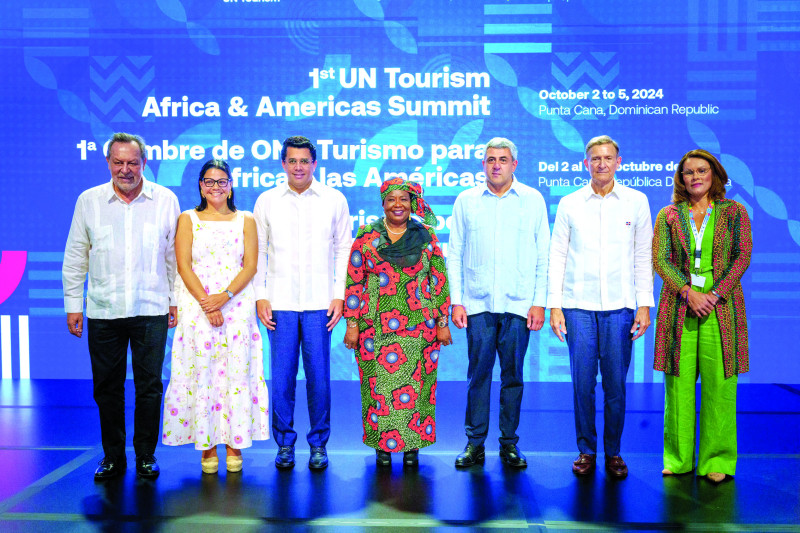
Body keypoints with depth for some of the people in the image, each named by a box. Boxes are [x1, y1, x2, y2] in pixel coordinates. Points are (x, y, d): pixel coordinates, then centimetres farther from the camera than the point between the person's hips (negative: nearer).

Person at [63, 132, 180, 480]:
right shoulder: (89, 201, 5)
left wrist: (176, 300, 6)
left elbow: (175, 255, 8)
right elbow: (75, 258, 9)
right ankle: (113, 456, 22)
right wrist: (73, 304, 6)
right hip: (103, 311, 1)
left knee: (149, 386, 3)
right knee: (107, 387, 8)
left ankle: (146, 456, 18)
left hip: (151, 311, -1)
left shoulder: (165, 200, 2)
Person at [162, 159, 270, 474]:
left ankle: (235, 444, 7)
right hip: (197, 306, 0)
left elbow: (250, 266, 2)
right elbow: (184, 266, 0)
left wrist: (224, 296, -13)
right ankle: (207, 447, 7)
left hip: (237, 304, 0)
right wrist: (207, 305, -11)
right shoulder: (188, 219, 9)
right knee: (201, 372, -2)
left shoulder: (245, 220, 11)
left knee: (236, 371, -2)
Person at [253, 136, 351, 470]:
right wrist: (260, 296, 2)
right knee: (281, 377, 3)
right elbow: (258, 252, 9)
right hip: (279, 304, 1)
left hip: (320, 303, -1)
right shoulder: (266, 201, 7)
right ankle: (284, 444, 19)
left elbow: (344, 248, 7)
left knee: (319, 377, 2)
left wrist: (339, 295, 1)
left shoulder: (334, 200, 5)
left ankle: (318, 445, 18)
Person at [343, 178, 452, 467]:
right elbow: (354, 282, 3)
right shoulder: (366, 236, 3)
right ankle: (383, 445, 16)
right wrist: (352, 324, -1)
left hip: (418, 326, 0)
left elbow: (439, 281, 6)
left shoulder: (426, 236, 5)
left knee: (415, 386, 3)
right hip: (376, 326, 0)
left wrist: (443, 322, 3)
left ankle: (412, 445, 16)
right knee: (379, 385, 2)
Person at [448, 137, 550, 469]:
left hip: (518, 305, 0)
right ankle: (475, 443, 13)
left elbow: (544, 255, 6)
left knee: (513, 375, 5)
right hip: (477, 304, 0)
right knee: (478, 373, 2)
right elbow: (455, 254, 8)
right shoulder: (466, 201, 8)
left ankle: (509, 443, 17)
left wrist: (539, 302, -1)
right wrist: (456, 301, 1)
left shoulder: (533, 200, 7)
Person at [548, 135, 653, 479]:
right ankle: (586, 451, 17)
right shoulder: (569, 204, 6)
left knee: (615, 383, 3)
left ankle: (614, 452, 18)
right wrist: (554, 305, 1)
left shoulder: (637, 202, 6)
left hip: (619, 307, 0)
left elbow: (643, 257, 8)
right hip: (578, 306, 0)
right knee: (583, 382, 2)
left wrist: (645, 304, 2)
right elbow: (557, 256, 6)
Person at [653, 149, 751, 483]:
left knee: (719, 384, -2)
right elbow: (660, 260, 2)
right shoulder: (668, 215, 10)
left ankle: (717, 460, 10)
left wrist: (714, 294, -11)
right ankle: (678, 458, 13)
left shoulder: (734, 212, 9)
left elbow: (742, 256, 1)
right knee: (679, 382, 2)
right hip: (679, 307, 1)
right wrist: (688, 292, -12)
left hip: (721, 305, -1)